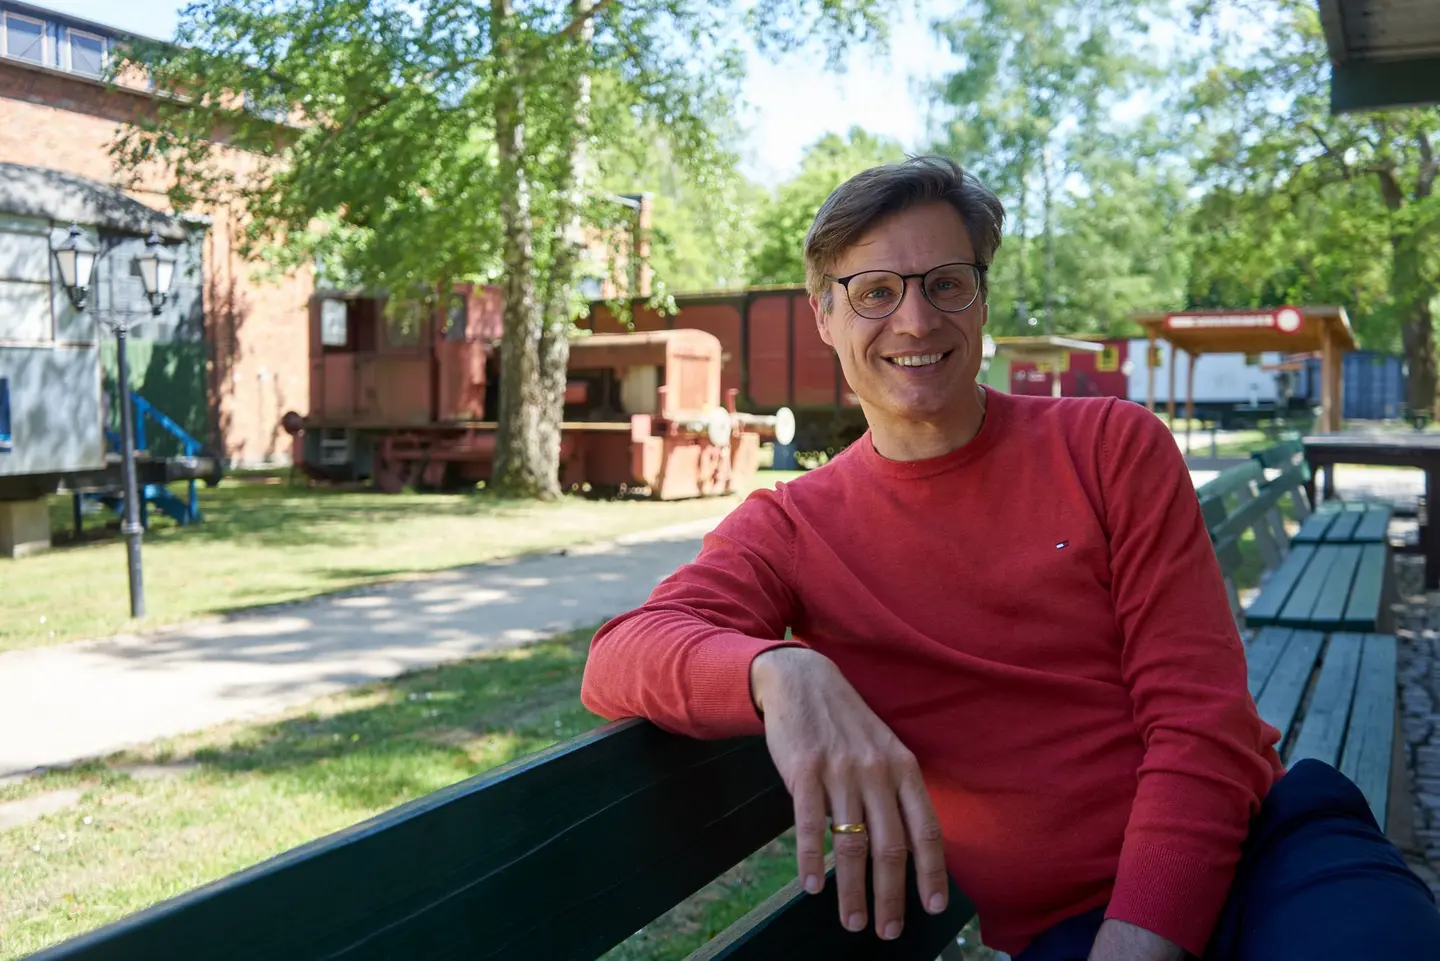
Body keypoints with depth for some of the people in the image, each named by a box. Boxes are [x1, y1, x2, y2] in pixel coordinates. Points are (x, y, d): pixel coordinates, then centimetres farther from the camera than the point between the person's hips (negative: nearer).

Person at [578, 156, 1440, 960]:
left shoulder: (1111, 445, 3)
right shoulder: (792, 528, 4)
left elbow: (1205, 720, -2)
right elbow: (620, 659, -13)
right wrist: (780, 671, -35)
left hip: (1262, 848, -2)